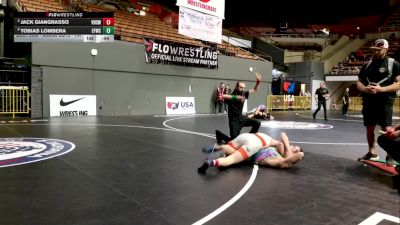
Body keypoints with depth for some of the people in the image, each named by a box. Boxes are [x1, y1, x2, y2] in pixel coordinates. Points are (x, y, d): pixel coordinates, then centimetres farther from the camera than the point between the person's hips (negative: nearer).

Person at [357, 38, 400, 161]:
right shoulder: (367, 65, 13)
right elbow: (359, 82, 15)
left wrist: (381, 89, -20)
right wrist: (365, 89, -7)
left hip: (384, 103, -5)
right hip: (368, 102, 5)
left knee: (386, 129, -8)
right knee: (369, 128, 11)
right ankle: (372, 152, 25)